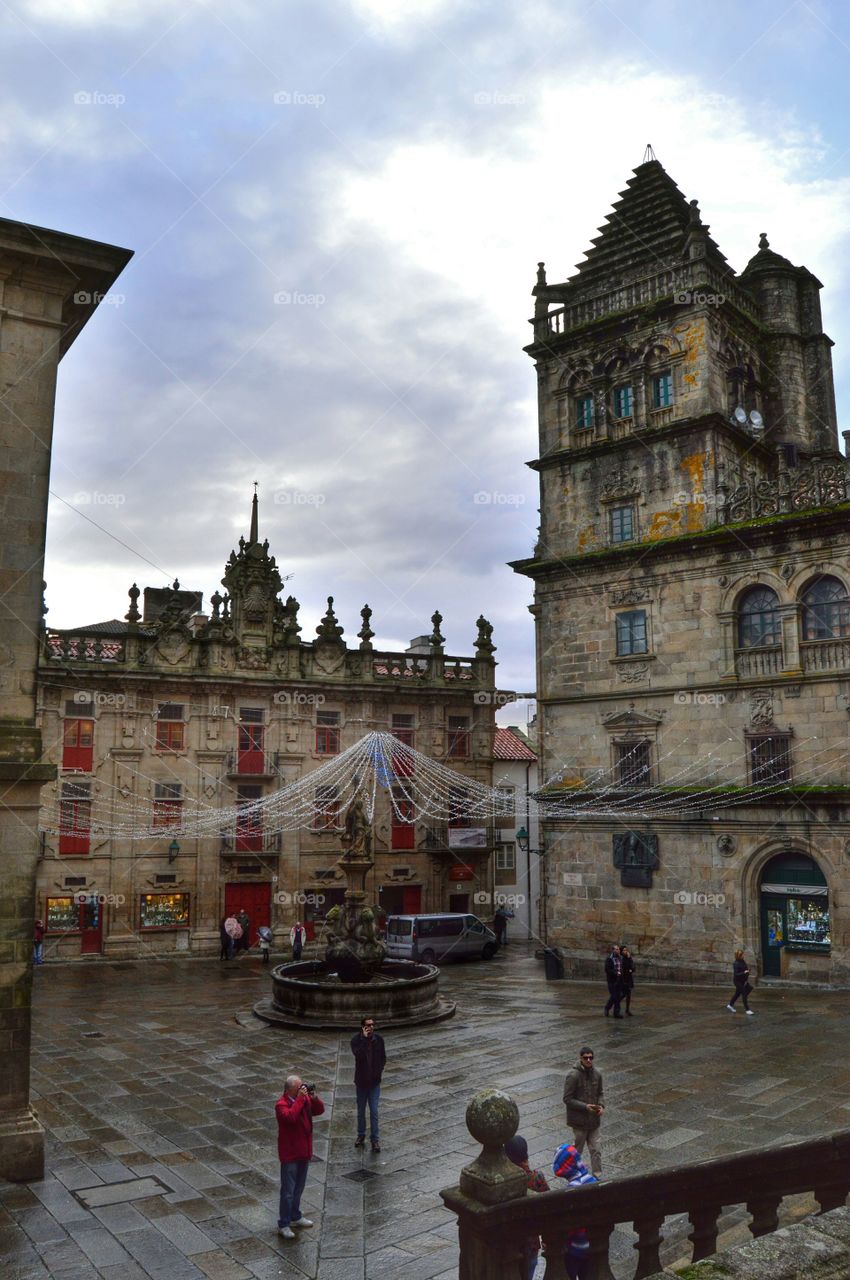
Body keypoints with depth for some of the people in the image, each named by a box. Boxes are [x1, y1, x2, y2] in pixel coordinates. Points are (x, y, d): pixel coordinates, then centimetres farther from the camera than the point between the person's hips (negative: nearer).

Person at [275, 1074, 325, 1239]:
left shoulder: (305, 1099, 1)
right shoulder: (281, 1104, -21)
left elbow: (320, 1110, 2)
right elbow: (290, 1116, -39)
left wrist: (314, 1097, -14)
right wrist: (300, 1098, -35)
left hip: (304, 1152, 7)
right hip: (289, 1154, -7)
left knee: (299, 1188, 22)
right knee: (288, 1191, 1)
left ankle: (295, 1216, 38)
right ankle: (283, 1224, 13)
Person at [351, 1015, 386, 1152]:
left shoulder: (379, 1039, -5)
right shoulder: (356, 1040, -12)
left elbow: (383, 1058, 6)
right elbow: (358, 1054, -31)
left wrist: (379, 1070, -8)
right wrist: (364, 1038, -30)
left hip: (374, 1081, 0)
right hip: (361, 1080, 0)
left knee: (374, 1111, -2)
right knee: (361, 1111, 14)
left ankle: (375, 1139, 7)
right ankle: (361, 1136, 31)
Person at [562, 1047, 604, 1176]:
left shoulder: (596, 1074, -1)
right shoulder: (573, 1076, -19)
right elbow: (567, 1099, -16)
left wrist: (601, 1105, -7)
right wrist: (585, 1107, -23)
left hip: (594, 1119, 5)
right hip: (579, 1120, -4)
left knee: (596, 1149, 6)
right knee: (577, 1151, 11)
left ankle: (597, 1175, 17)